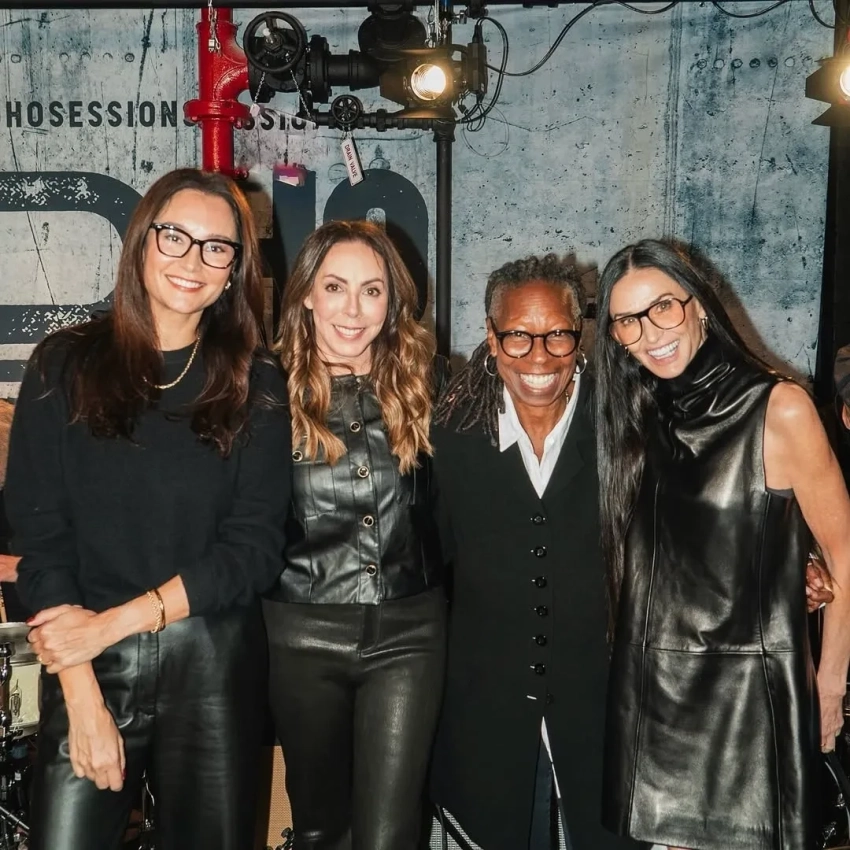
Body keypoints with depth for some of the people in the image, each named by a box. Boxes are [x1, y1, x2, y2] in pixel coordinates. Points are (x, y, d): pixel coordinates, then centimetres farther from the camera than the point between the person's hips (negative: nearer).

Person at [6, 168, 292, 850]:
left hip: (214, 666, 1)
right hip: (87, 666, 0)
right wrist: (82, 693, -11)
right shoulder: (66, 366, 1)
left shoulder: (256, 384, 1)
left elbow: (254, 548, -4)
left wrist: (113, 622, -11)